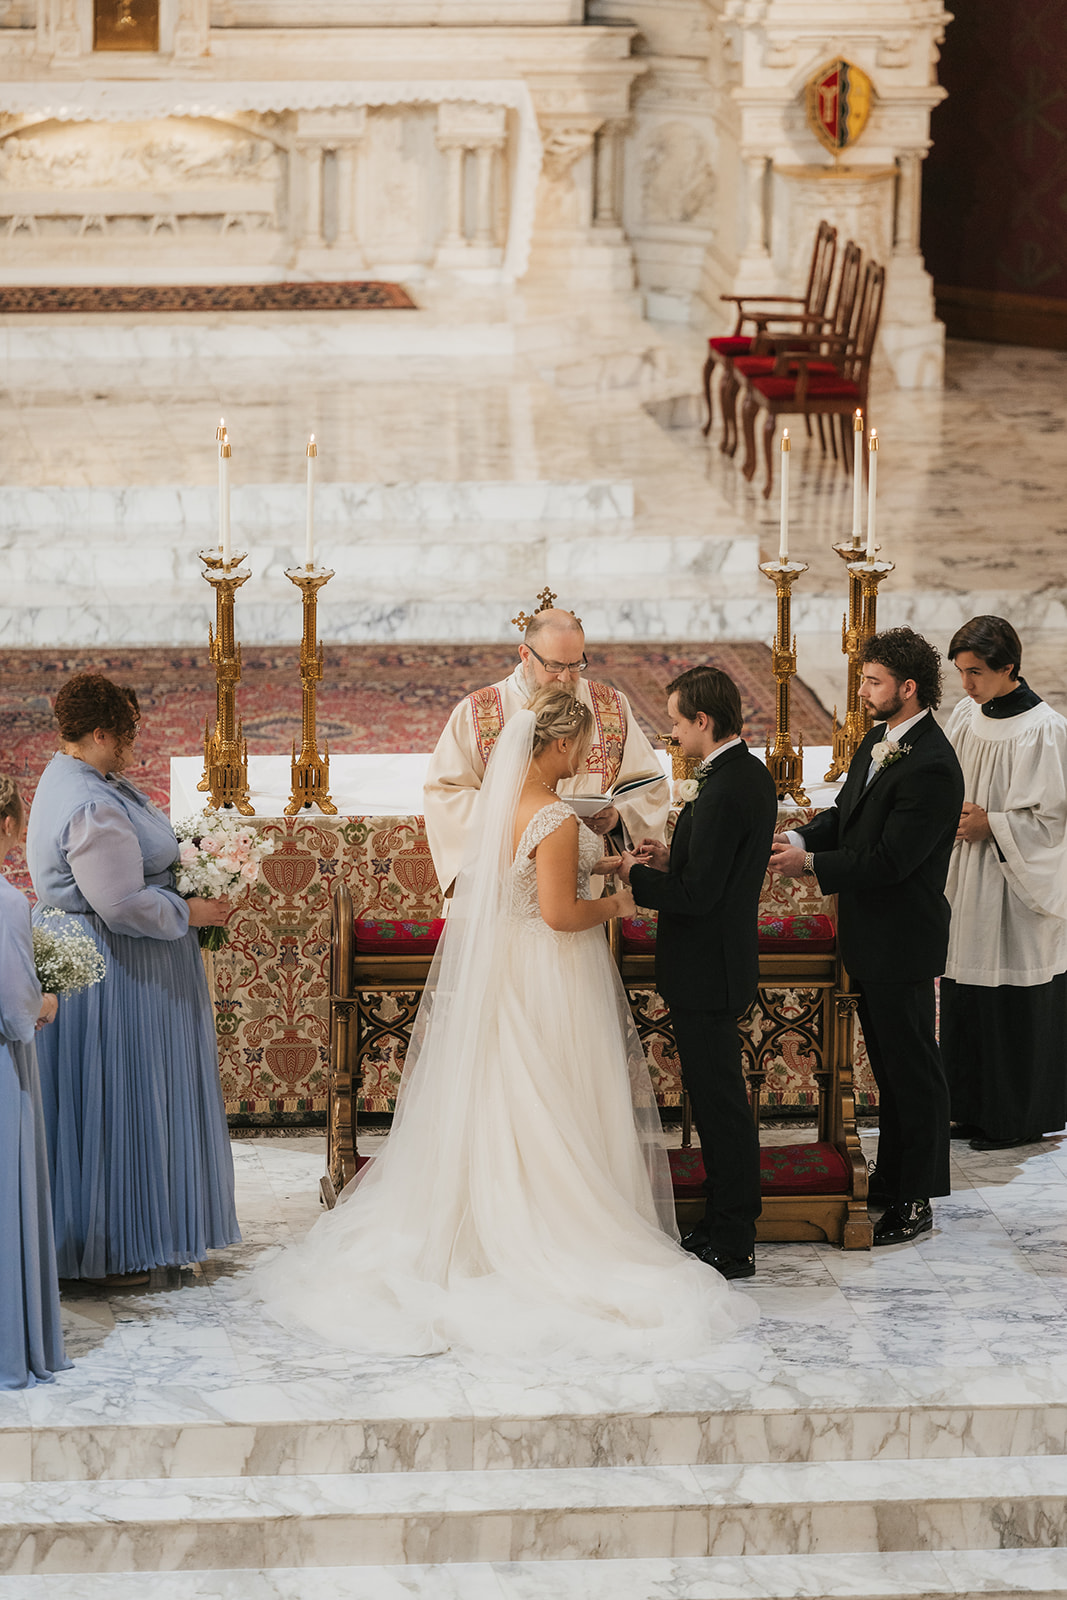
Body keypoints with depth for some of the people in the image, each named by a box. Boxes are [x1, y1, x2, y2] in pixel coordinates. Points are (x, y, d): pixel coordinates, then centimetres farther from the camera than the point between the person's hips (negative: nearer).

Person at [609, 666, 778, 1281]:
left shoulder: (723, 792, -24)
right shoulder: (754, 775, 8)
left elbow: (697, 895, -25)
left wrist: (638, 876, -11)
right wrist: (671, 861, 7)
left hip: (705, 972, -10)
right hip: (728, 960, 10)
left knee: (719, 1102, -2)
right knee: (720, 1098, 18)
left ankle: (731, 1247, 5)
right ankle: (732, 1224, 27)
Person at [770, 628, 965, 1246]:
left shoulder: (932, 768, -25)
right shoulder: (878, 741, 6)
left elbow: (889, 860, -26)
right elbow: (846, 814, 14)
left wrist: (810, 863, -19)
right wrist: (800, 837, -5)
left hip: (903, 944, -10)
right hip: (871, 938, 10)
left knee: (914, 1071, 2)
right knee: (889, 1066, 20)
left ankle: (916, 1203, 11)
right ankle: (893, 1177, 33)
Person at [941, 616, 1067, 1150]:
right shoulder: (967, 714, 4)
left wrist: (990, 825, -18)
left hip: (1014, 885, -7)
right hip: (967, 881, 7)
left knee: (1012, 1002, 1)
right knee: (966, 997, 12)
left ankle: (1018, 1120, 14)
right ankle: (975, 1109, 24)